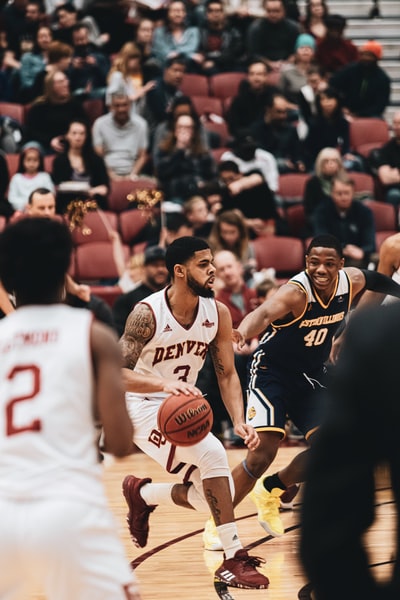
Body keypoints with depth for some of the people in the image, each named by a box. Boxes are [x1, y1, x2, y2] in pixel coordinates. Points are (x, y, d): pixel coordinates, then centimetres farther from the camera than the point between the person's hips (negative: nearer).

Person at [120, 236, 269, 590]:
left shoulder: (217, 313, -6)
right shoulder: (147, 314, -22)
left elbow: (227, 374, 1)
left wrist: (239, 422, -15)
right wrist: (166, 384, -43)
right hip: (143, 406, -7)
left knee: (213, 496, -1)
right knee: (212, 452, -29)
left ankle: (142, 493, 28)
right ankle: (234, 559, -25)